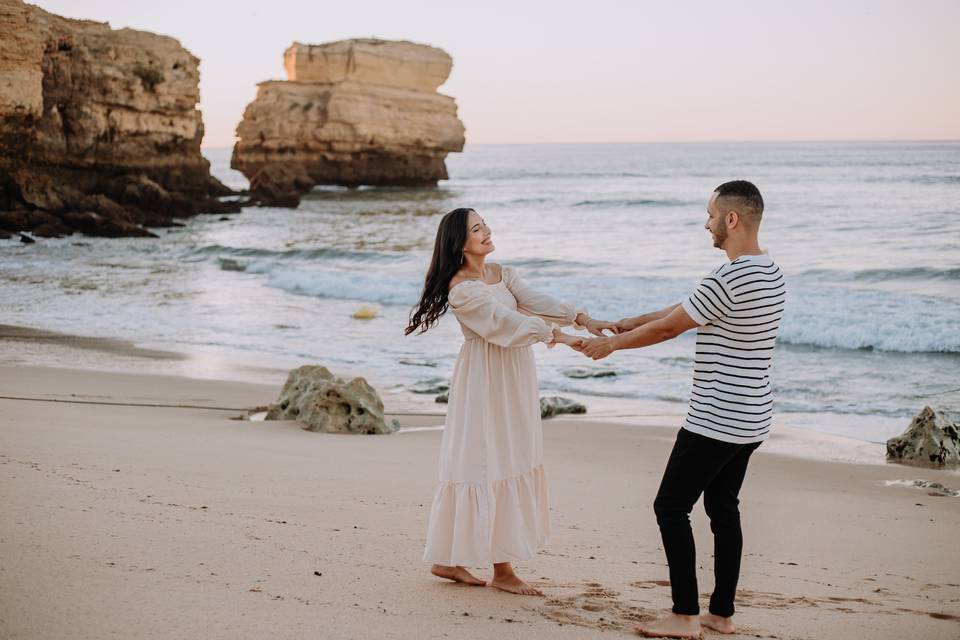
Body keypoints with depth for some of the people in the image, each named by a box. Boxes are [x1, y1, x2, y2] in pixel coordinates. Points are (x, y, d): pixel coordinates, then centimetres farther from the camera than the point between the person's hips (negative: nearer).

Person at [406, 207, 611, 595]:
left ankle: (449, 558, 17)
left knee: (510, 464, 9)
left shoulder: (503, 274, 10)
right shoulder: (461, 289, -15)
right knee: (491, 465, -5)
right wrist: (559, 337, -30)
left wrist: (583, 320, -17)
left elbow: (536, 302, -2)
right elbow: (504, 321, -23)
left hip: (514, 377, 9)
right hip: (485, 380, -9)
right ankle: (502, 569, 2)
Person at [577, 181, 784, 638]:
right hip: (750, 420, 10)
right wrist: (629, 324, 22)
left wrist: (612, 344, 3)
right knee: (723, 508, 16)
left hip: (715, 422, -10)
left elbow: (669, 327, -13)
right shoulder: (770, 275, 11)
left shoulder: (730, 278, -22)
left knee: (671, 506, -1)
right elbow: (685, 309, 18)